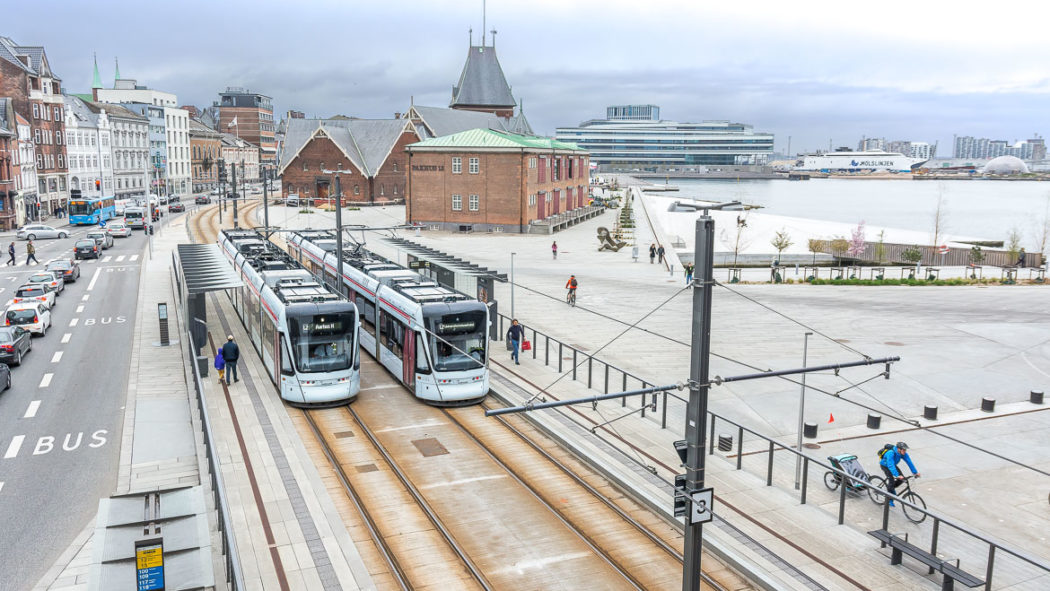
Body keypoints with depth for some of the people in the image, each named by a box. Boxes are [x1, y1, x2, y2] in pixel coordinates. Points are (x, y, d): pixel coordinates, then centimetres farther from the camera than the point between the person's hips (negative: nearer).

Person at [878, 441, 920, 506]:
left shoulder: (904, 454, -21)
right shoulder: (891, 453, -40)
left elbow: (909, 462, -19)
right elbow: (890, 466, -48)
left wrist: (915, 472, -26)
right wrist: (897, 476, -56)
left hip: (893, 465, 6)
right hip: (885, 465, -6)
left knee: (902, 478, -9)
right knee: (891, 480, -20)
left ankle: (891, 488, 19)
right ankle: (890, 500, -7)